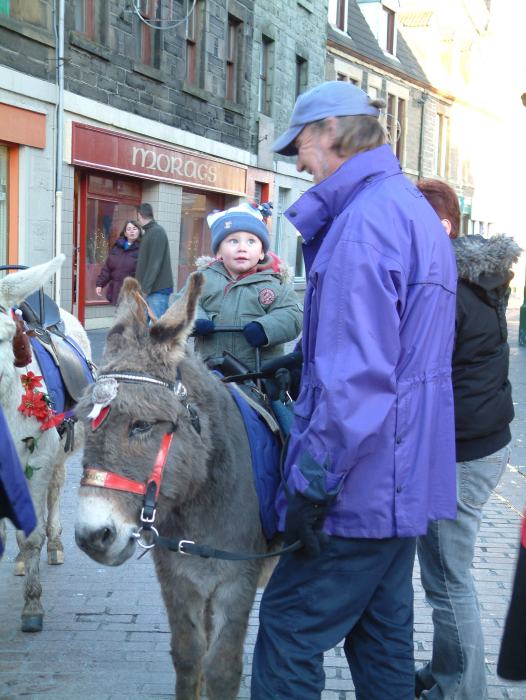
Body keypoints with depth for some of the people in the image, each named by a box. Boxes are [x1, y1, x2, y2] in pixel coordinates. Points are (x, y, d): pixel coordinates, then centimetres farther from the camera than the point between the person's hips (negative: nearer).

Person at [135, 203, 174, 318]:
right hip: (149, 290, 9)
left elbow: (155, 264, -17)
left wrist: (145, 289, -19)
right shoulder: (148, 232, 17)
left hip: (158, 290, -9)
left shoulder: (157, 232, -9)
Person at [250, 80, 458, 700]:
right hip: (407, 479, 10)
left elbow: (357, 378, -25)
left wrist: (312, 484, -21)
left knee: (288, 626, 0)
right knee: (382, 630, 19)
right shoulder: (415, 212, 15)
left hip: (364, 482, -10)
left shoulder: (364, 220, -18)